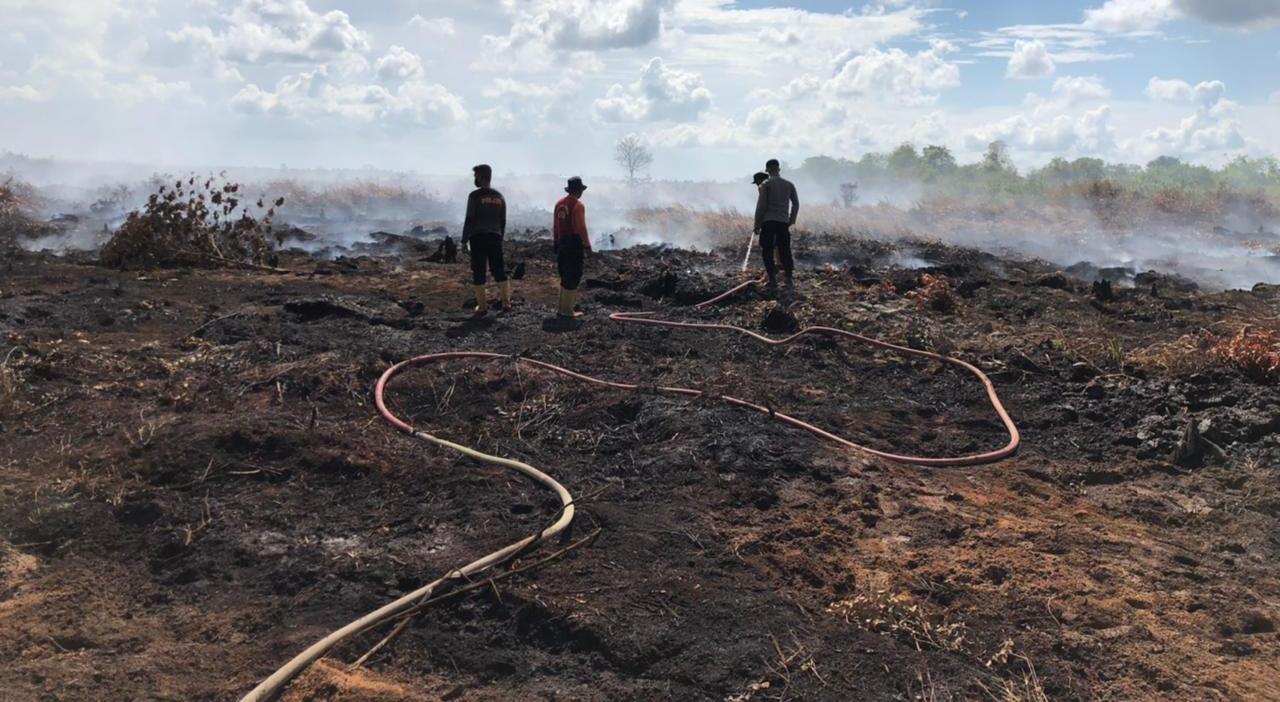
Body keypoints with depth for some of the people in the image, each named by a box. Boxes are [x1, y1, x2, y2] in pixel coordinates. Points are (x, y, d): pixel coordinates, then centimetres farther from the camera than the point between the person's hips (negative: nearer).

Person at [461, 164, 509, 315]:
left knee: (478, 273, 1)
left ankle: (482, 306, 2)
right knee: (499, 270, 12)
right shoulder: (499, 196, 10)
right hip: (495, 237, 5)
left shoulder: (475, 196, -7)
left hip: (478, 237, -4)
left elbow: (469, 219, -10)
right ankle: (506, 302, 13)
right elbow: (503, 221, 13)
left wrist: (464, 240, -5)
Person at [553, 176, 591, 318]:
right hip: (575, 243, -8)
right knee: (573, 277, -3)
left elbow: (555, 226, 12)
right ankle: (567, 310, -3)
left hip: (562, 243, 8)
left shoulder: (559, 203, 9)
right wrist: (587, 245, -10)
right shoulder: (578, 205, -13)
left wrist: (556, 243, 19)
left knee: (565, 276, 16)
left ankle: (563, 307, 22)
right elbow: (581, 227, -17)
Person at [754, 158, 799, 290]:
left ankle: (773, 279, -4)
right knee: (785, 250, 11)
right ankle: (788, 277, 9)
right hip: (783, 221, 4)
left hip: (768, 221, -3)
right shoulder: (789, 184, 9)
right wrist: (791, 220, 21)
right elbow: (796, 204, 11)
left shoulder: (766, 184, -3)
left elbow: (761, 205, -7)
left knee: (767, 251, 2)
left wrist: (757, 224, -1)